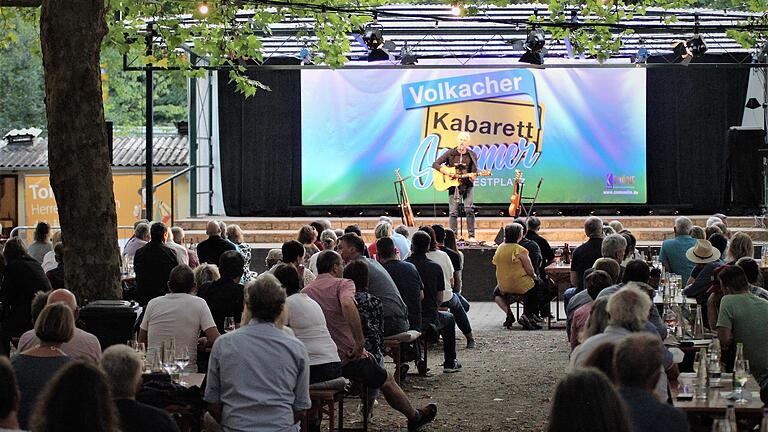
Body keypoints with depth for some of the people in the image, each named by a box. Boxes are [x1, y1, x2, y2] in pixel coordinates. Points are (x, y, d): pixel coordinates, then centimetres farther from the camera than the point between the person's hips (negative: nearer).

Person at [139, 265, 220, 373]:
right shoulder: (199, 304, -1)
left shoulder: (153, 303, 7)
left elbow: (141, 342, 15)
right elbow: (215, 340, -7)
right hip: (186, 372, -3)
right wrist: (204, 342, 14)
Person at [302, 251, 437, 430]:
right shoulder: (342, 284, -9)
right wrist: (360, 342, -28)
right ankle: (415, 417, 33)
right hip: (348, 358, -6)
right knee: (387, 381, 19)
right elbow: (347, 304, -32)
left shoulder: (305, 291, 7)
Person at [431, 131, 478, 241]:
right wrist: (446, 171, -15)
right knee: (453, 212, -2)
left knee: (469, 209, -12)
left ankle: (471, 236, -5)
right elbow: (435, 164, -1)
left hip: (467, 185, 0)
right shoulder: (450, 153, 1)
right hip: (453, 185, 0)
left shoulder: (472, 156, 3)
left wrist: (473, 177, -22)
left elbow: (474, 172, 1)